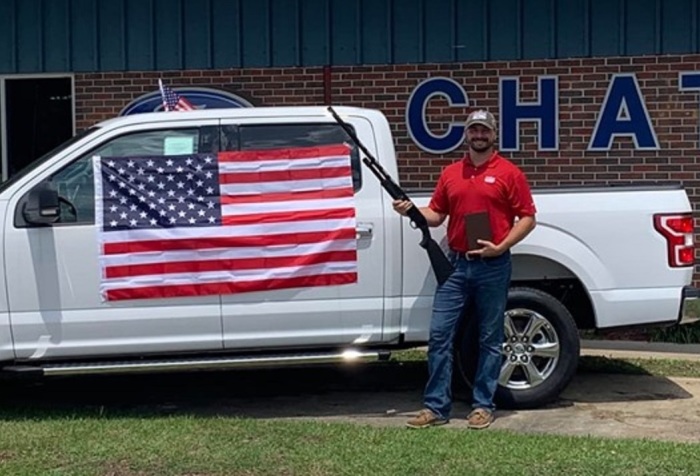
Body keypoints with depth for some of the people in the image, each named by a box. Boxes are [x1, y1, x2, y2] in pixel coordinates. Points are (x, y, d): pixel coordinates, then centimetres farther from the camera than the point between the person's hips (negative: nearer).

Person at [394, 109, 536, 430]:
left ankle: (483, 406, 16)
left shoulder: (509, 173, -1)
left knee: (490, 339, 6)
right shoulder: (450, 173, 11)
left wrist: (501, 247, -14)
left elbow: (528, 217, -3)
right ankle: (436, 407, 7)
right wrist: (411, 210, -5)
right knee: (439, 334, 0)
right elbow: (436, 214, 15)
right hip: (456, 264, 4)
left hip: (493, 267, -3)